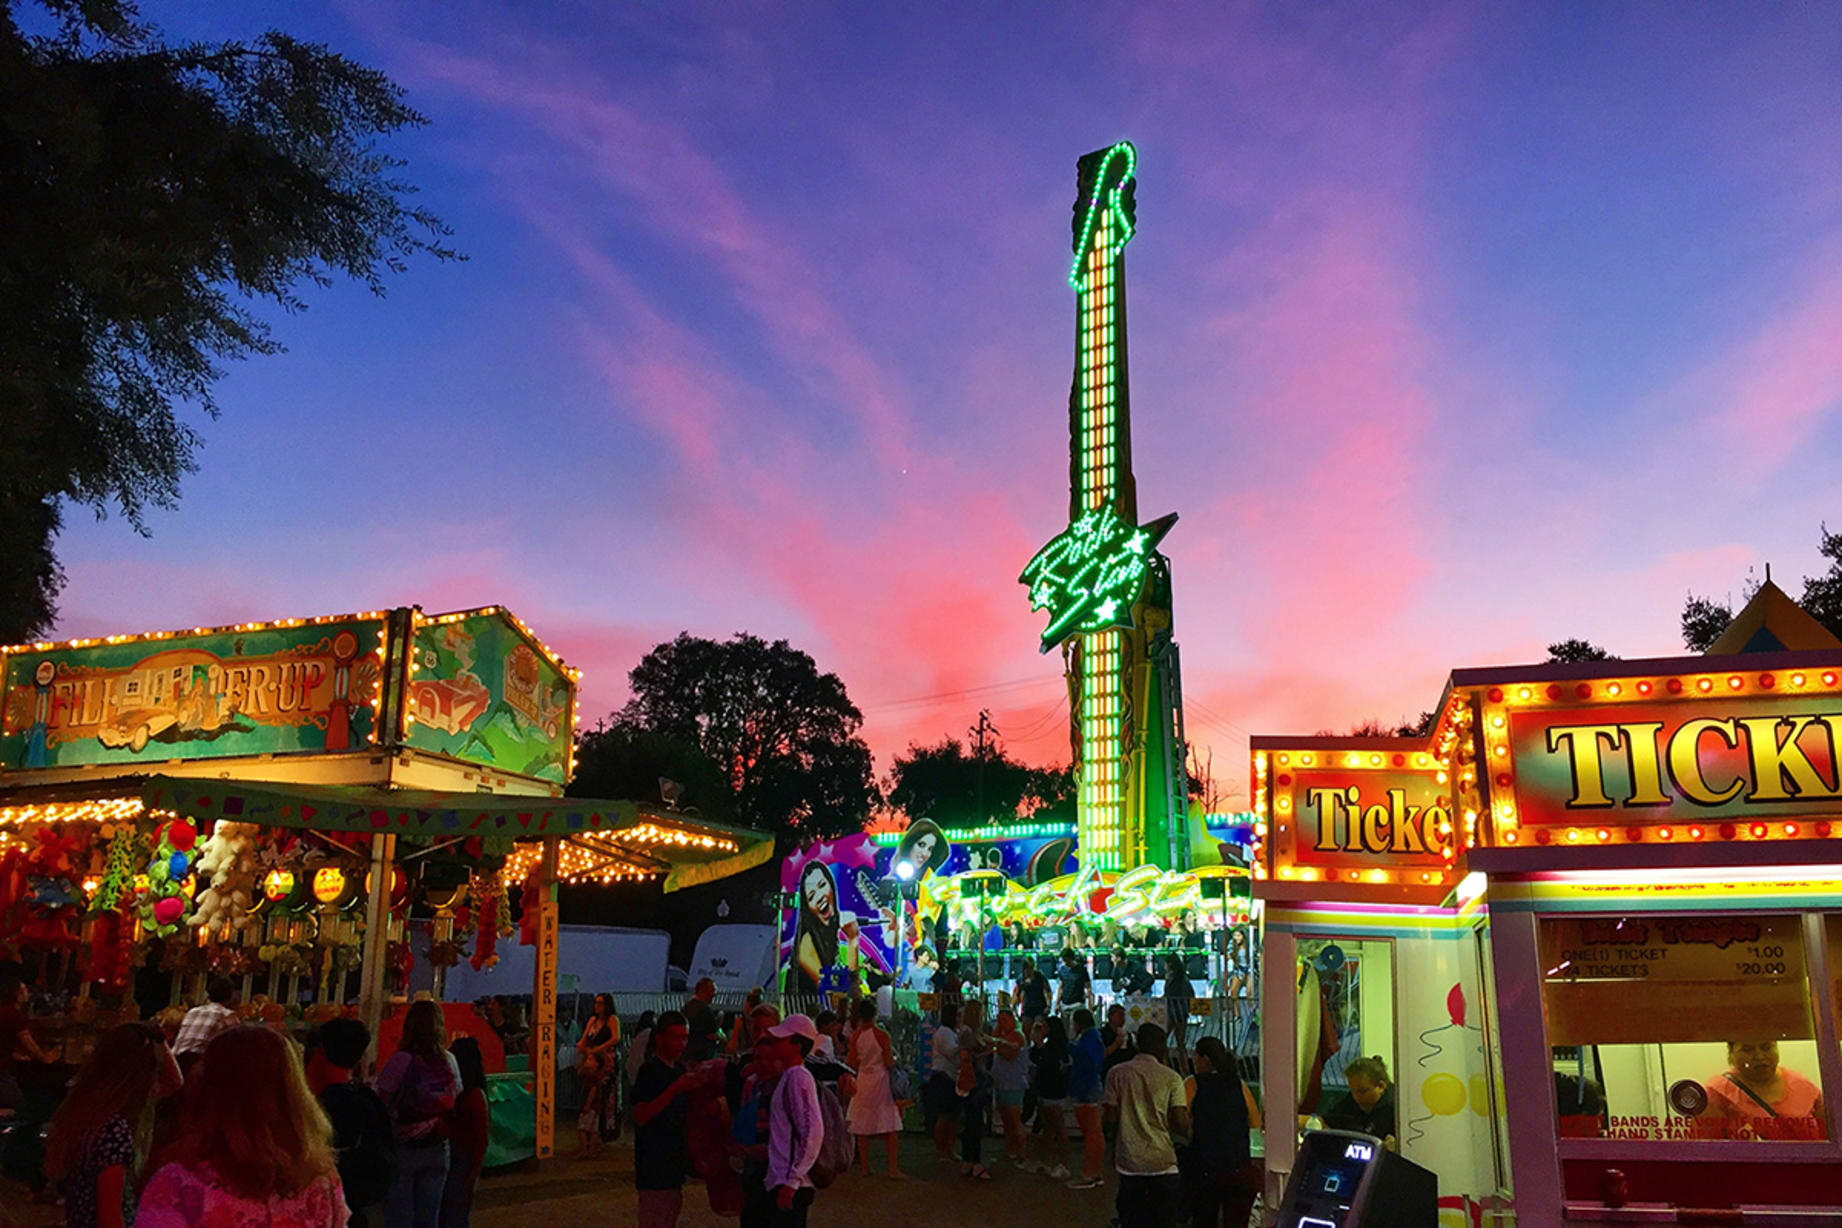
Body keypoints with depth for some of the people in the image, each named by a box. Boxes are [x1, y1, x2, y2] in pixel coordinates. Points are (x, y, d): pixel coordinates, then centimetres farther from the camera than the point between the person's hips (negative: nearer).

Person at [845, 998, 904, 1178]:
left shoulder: (855, 1036, 0)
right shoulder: (881, 1035, -11)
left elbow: (853, 1063, 1)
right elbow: (889, 1063, -11)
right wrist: (894, 1059, 10)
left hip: (863, 1080, 4)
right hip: (880, 1080, -4)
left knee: (862, 1128, 10)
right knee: (890, 1127, 1)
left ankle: (865, 1167, 14)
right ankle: (893, 1168, -3)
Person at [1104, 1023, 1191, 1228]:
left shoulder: (1117, 1074, 0)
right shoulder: (1171, 1078, -5)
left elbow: (1111, 1119, -2)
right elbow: (1180, 1123, -9)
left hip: (1129, 1159, 2)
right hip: (1162, 1160, -2)